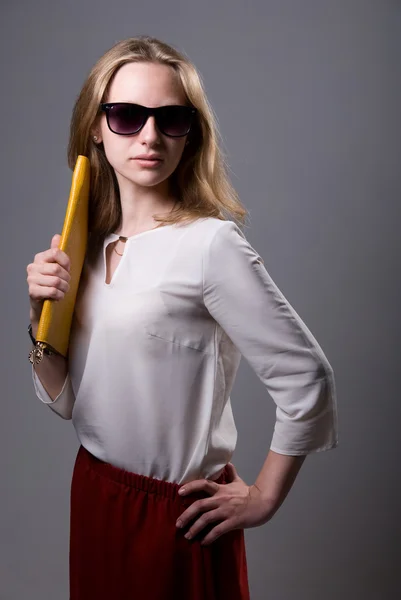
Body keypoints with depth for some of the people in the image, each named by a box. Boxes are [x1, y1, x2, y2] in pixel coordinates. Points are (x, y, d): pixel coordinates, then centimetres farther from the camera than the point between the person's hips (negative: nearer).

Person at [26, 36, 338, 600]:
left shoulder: (210, 243, -20)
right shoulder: (89, 242, 0)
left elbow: (307, 379, -19)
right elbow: (64, 400, 3)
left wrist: (263, 499, -10)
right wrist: (42, 314, -13)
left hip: (177, 511, -6)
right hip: (92, 490, 6)